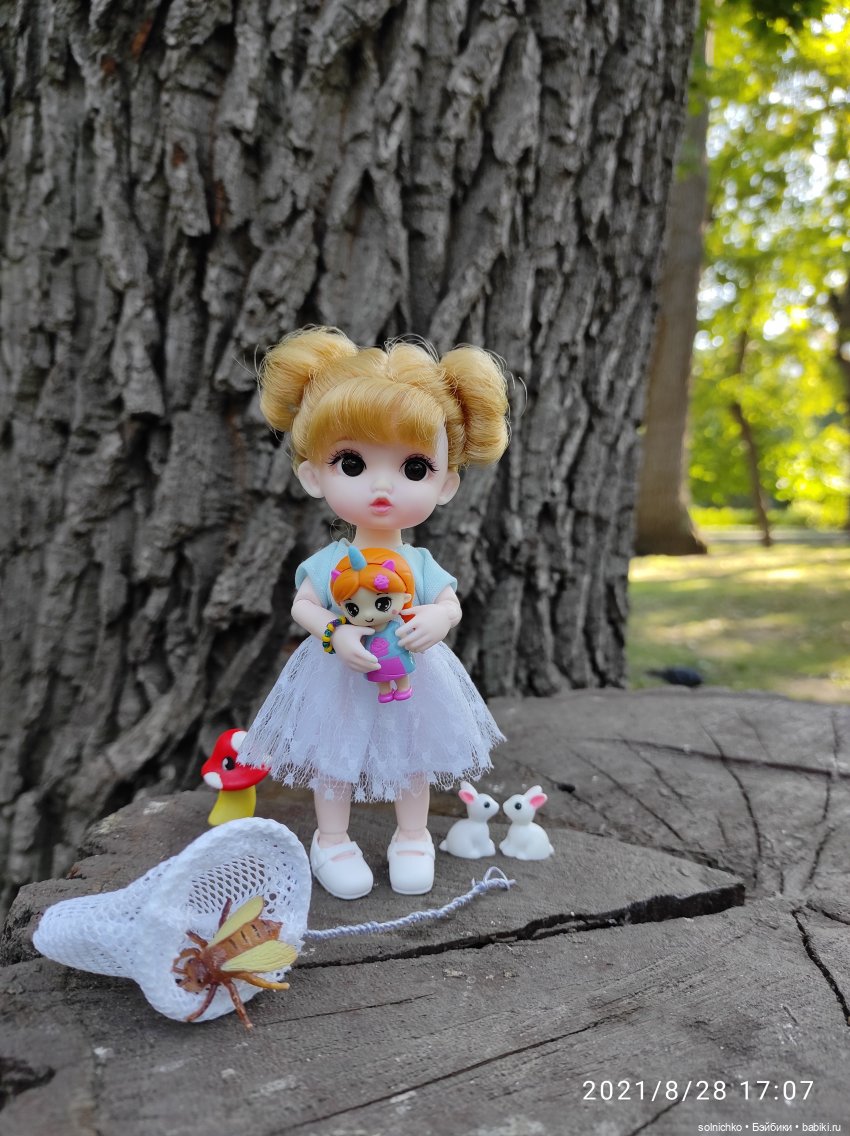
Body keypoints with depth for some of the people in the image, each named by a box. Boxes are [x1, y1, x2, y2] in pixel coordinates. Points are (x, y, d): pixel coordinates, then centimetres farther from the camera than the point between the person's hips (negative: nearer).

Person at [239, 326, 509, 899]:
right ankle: (332, 841, 34)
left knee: (414, 757, 16)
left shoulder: (422, 565, -10)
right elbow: (302, 606, -11)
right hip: (341, 682, -1)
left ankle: (413, 837, 38)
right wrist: (336, 634, -30)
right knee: (334, 761, 13)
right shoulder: (329, 564, -13)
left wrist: (435, 620, -32)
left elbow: (453, 605, -8)